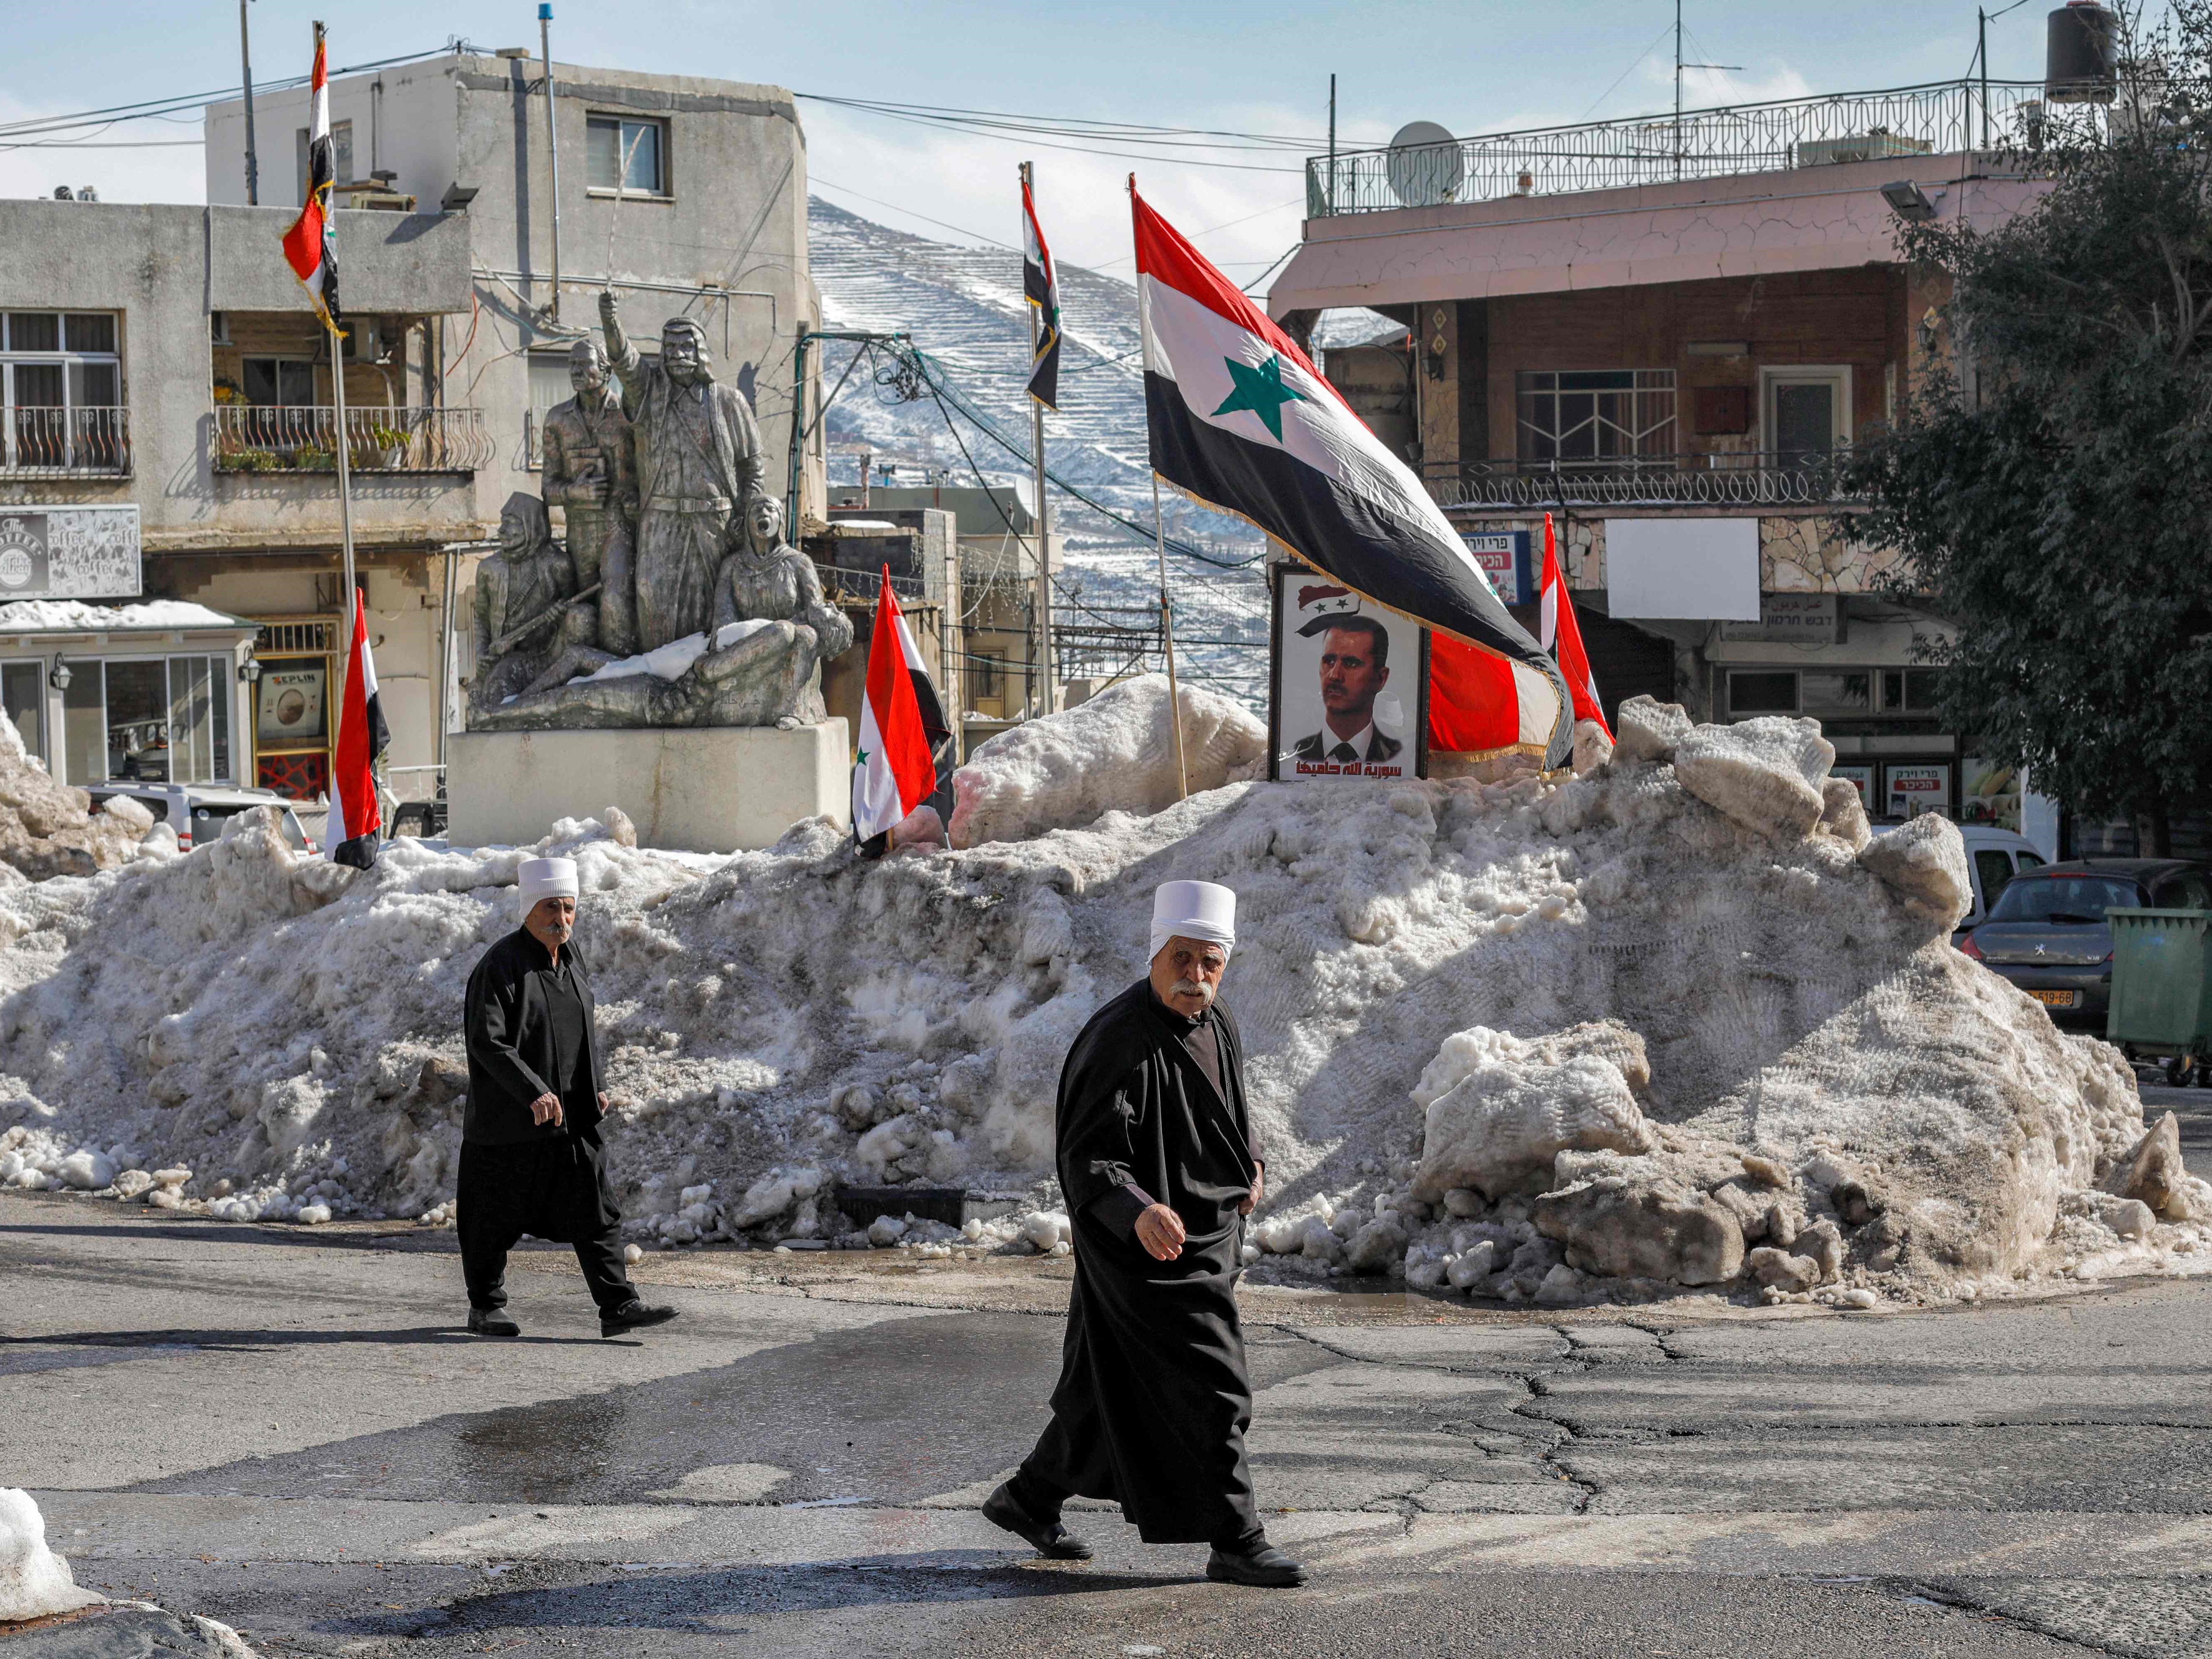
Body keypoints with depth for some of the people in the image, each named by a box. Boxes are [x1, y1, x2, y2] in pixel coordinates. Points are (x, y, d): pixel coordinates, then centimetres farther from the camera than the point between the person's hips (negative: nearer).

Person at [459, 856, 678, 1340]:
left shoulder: (571, 959, 9)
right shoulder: (500, 966, -14)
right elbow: (486, 1041, -21)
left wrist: (598, 1084, 8)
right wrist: (534, 1092, -28)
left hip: (572, 1115, 6)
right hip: (509, 1117, -6)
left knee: (594, 1209, -2)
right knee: (495, 1215, 6)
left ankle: (617, 1307, -4)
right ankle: (485, 1308, 21)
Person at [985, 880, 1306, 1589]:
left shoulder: (1217, 1025, 5)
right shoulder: (1118, 1042, -22)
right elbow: (1088, 1158, -27)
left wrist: (1247, 1161, 16)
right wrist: (1137, 1212, -43)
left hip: (1208, 1235, 9)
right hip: (1151, 1248, -9)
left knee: (1112, 1389, 17)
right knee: (1210, 1390, -7)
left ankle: (1029, 1500, 32)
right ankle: (1235, 1543, 4)